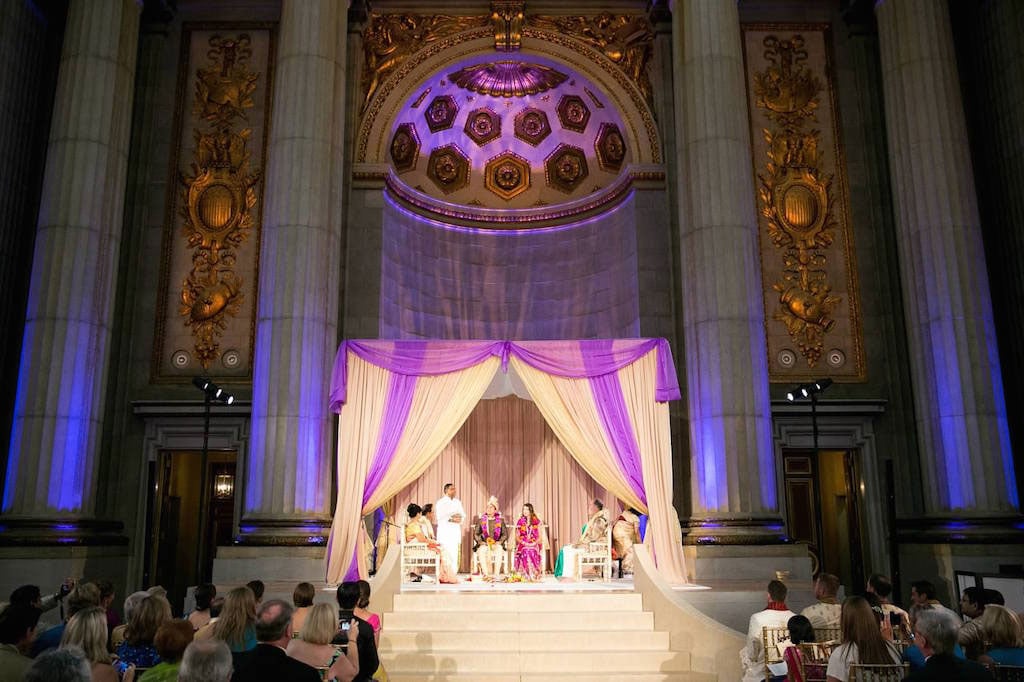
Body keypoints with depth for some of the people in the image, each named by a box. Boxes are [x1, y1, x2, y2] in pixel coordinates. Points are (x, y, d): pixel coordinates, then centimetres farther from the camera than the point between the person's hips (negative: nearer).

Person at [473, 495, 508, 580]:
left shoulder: (500, 521, 13)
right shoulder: (480, 520, 14)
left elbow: (505, 534, 8)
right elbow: (476, 534, 7)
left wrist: (498, 543, -9)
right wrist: (483, 543, -10)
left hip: (497, 544, 0)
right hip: (483, 544, 0)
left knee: (499, 549, -36)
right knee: (482, 551, -35)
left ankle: (496, 574, -40)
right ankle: (486, 574, -40)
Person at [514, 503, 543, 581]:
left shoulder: (537, 522, 10)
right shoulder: (520, 522, 12)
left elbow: (539, 536, 7)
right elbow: (517, 537, 8)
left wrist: (534, 543, -11)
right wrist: (524, 543, -9)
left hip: (534, 545, 0)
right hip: (523, 545, 0)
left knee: (532, 552, -36)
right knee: (525, 551, -35)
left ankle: (534, 576, -31)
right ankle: (526, 576, -34)